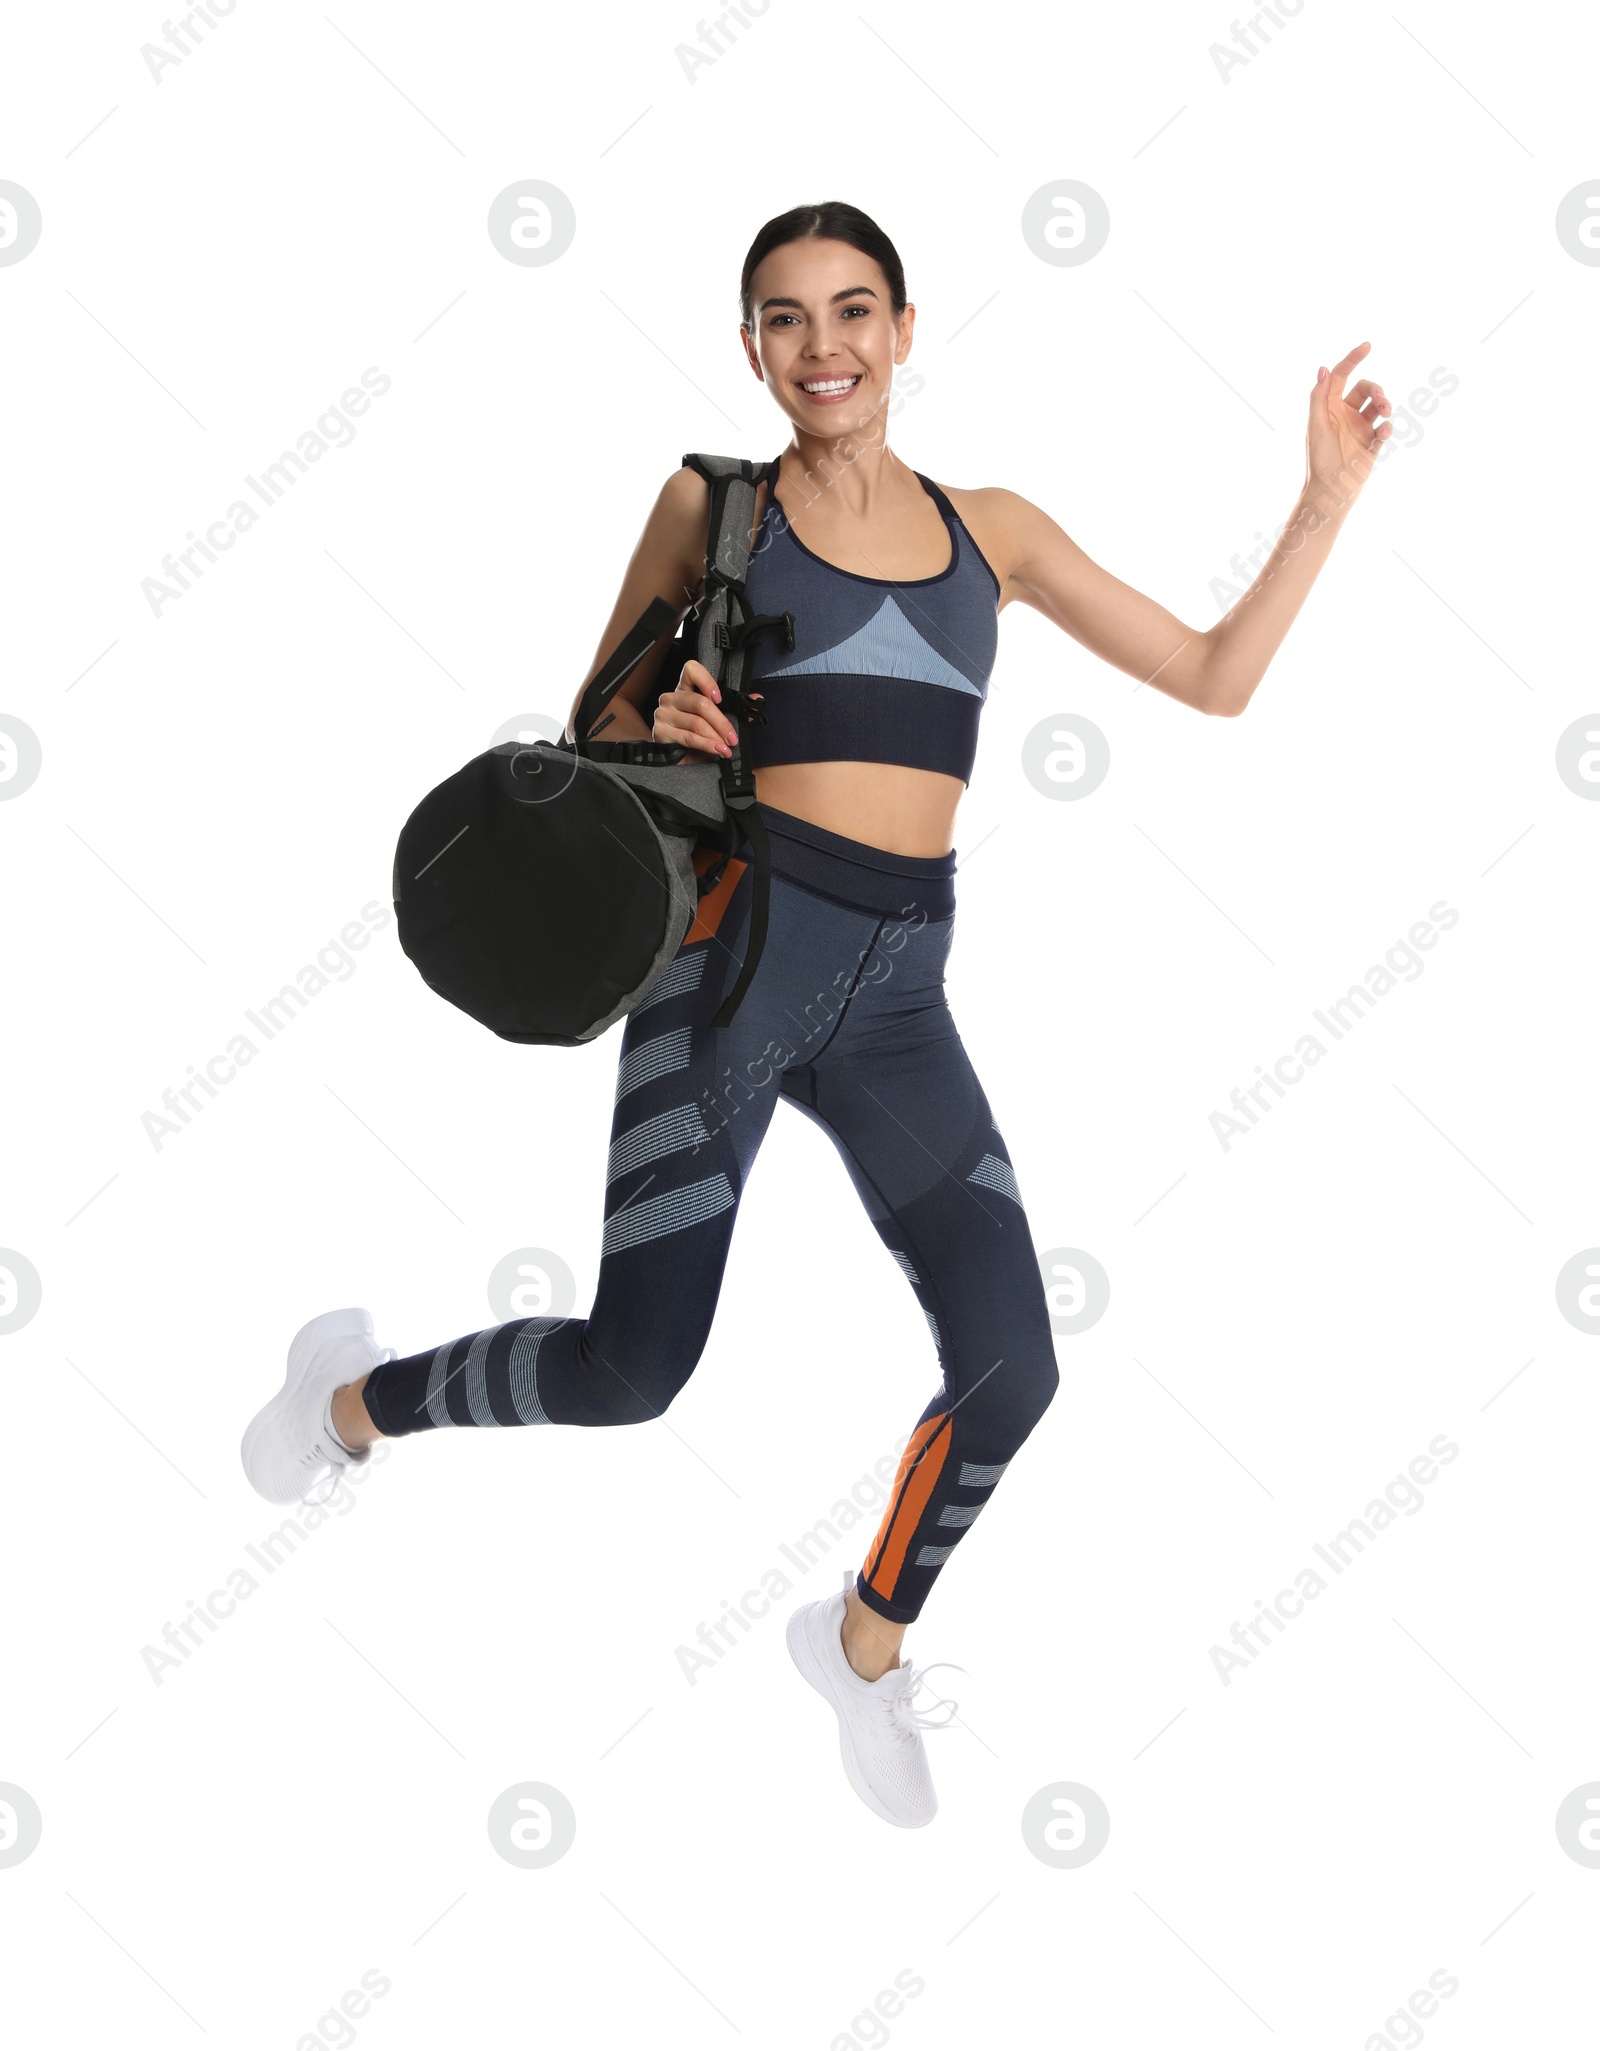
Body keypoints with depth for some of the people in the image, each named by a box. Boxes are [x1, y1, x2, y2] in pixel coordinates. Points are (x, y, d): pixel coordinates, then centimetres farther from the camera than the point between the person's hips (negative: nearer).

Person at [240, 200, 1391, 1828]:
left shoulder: (993, 530, 12)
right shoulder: (712, 505, 4)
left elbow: (1213, 677, 13)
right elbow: (596, 731, 9)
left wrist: (1327, 499, 6)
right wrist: (660, 728, -14)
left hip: (898, 993, 4)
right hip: (741, 941, -3)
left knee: (1011, 1369, -5)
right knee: (633, 1371, -7)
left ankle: (865, 1644, 24)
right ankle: (354, 1393, 25)